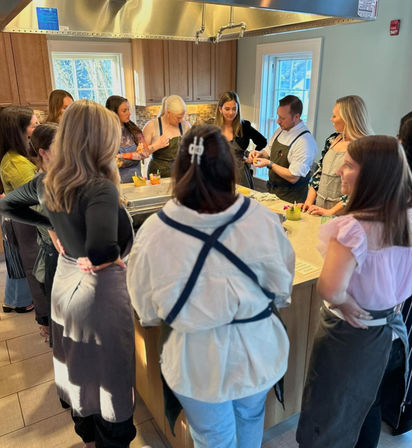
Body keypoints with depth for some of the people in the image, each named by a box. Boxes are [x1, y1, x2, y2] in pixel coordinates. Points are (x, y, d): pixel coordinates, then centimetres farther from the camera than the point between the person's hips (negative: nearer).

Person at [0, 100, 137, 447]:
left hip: (66, 281, 8)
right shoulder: (101, 188, -28)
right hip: (101, 291, -8)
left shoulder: (48, 181, -5)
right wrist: (117, 254, -21)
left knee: (77, 366, 26)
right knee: (108, 374, 14)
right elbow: (102, 251, -43)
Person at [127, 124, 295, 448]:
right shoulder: (261, 220, -19)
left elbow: (147, 311, -7)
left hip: (197, 361, -1)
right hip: (256, 351, 2)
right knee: (251, 419, 32)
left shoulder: (153, 232, -21)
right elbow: (283, 288, -5)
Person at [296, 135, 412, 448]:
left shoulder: (354, 227, -32)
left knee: (327, 418, 19)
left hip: (349, 332, -7)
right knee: (361, 404, 32)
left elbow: (329, 289, -41)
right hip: (387, 328, 7)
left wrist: (345, 302, -20)